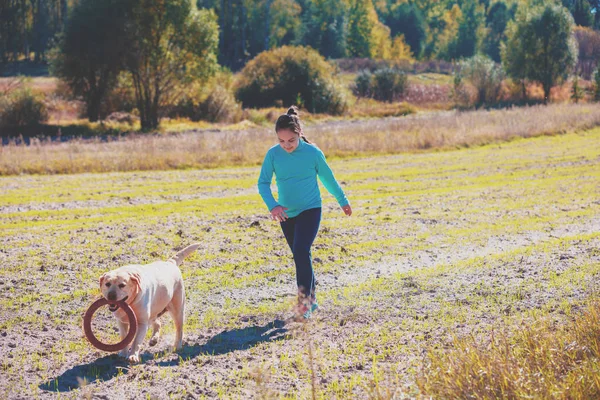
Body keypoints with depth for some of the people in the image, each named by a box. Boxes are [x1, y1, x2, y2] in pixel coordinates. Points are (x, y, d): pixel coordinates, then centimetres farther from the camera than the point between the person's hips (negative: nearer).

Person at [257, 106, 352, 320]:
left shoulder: (313, 152, -11)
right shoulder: (273, 154, -8)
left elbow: (328, 178, 3)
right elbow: (263, 183, -8)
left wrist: (343, 201, 16)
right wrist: (272, 205, -26)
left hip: (310, 210, -3)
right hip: (286, 214, 4)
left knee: (301, 251, -21)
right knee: (300, 255, 13)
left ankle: (305, 299, -13)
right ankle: (311, 298, 28)